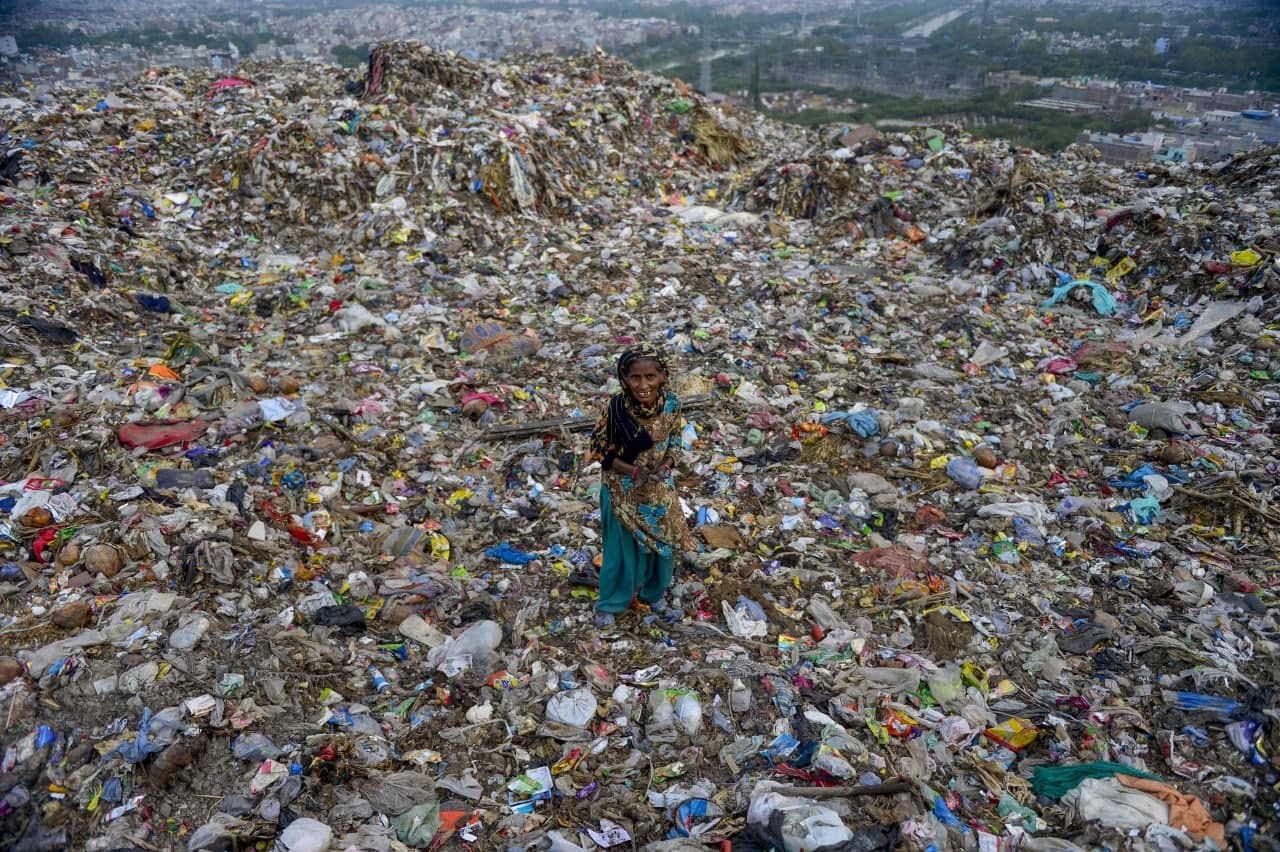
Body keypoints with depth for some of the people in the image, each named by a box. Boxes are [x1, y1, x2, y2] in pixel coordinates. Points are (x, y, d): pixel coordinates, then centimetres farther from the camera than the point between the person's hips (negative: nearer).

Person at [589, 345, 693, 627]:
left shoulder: (671, 404, -16)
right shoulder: (616, 407, -25)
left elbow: (675, 441, 0)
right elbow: (598, 448, -14)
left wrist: (664, 466, -18)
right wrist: (633, 471, -24)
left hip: (659, 487, 3)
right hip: (623, 489, -3)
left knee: (663, 541, 19)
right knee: (621, 546, 13)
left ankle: (654, 593, 45)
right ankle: (610, 603, 36)